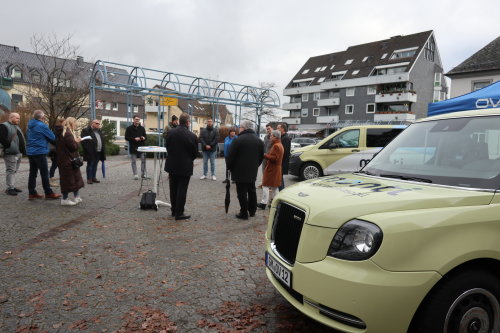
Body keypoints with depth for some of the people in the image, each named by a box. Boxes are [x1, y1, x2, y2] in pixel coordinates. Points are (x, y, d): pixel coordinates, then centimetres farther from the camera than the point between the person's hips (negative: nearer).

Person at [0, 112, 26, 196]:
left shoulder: (16, 126, 22)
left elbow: (20, 138, 25)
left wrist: (23, 150, 15)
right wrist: (9, 145, -20)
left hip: (18, 152, 9)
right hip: (11, 153, -9)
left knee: (14, 171, 13)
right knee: (11, 171, -7)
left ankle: (12, 186, 20)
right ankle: (9, 188, -4)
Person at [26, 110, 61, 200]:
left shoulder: (30, 125, 12)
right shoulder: (42, 126, -13)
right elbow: (52, 137, -9)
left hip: (30, 152, 8)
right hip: (40, 152, -8)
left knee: (33, 173, 11)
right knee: (44, 173, -4)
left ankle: (32, 193, 14)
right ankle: (49, 193, 0)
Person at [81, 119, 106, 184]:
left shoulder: (99, 131, 19)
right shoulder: (86, 131, -6)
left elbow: (102, 141, 20)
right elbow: (84, 142, -12)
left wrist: (103, 151, 12)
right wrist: (88, 150, -18)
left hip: (98, 152, 7)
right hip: (91, 152, -7)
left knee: (95, 165, 12)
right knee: (90, 165, -1)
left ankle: (94, 177, 20)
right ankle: (89, 179, 5)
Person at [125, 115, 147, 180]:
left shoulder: (142, 128, 11)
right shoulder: (129, 128, 1)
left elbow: (146, 136, 16)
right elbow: (126, 137, -4)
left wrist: (144, 138, -8)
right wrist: (134, 139, -16)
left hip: (141, 147, 2)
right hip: (133, 147, -2)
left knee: (143, 160, 0)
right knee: (133, 161, 3)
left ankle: (143, 174, 9)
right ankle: (135, 175, 9)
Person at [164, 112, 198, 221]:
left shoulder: (170, 132, -5)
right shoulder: (192, 136, -18)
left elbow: (167, 146, 5)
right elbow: (195, 152, -7)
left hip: (172, 165, 5)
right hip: (185, 166, -5)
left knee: (173, 189, 17)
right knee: (182, 190, 4)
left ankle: (174, 210, 29)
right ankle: (179, 213, 10)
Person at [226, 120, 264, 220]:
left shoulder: (238, 140, -14)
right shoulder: (259, 141, 6)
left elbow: (231, 156, -12)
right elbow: (261, 156, 11)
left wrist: (230, 167, 2)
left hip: (240, 172, -6)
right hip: (252, 172, 6)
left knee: (242, 193, 0)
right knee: (251, 191, 18)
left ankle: (244, 213, 4)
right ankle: (252, 211, 28)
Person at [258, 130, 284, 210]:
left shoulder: (276, 146, -17)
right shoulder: (280, 145, 15)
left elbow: (274, 158, -23)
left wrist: (264, 155, -18)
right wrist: (267, 155, 12)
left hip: (272, 169, -10)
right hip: (276, 169, 10)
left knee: (266, 186, -6)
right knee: (274, 187, 14)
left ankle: (264, 203, -5)